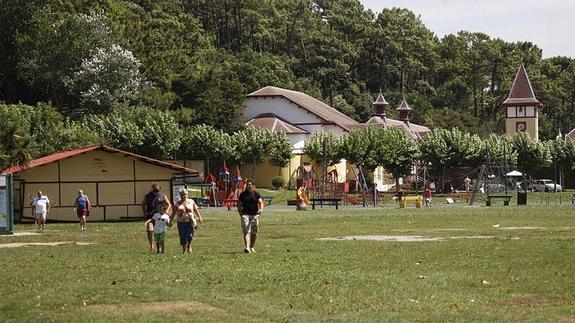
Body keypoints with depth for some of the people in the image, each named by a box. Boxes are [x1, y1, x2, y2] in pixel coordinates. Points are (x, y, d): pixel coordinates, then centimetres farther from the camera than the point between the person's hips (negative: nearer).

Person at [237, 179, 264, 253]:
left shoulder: (256, 194, 5)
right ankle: (247, 247, -26)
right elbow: (239, 205, 12)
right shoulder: (242, 194, 7)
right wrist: (240, 214, 2)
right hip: (245, 214, -1)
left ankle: (252, 247, 27)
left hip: (255, 215, 1)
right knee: (246, 231, -15)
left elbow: (261, 202, -5)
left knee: (254, 233, 7)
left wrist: (261, 209, -25)